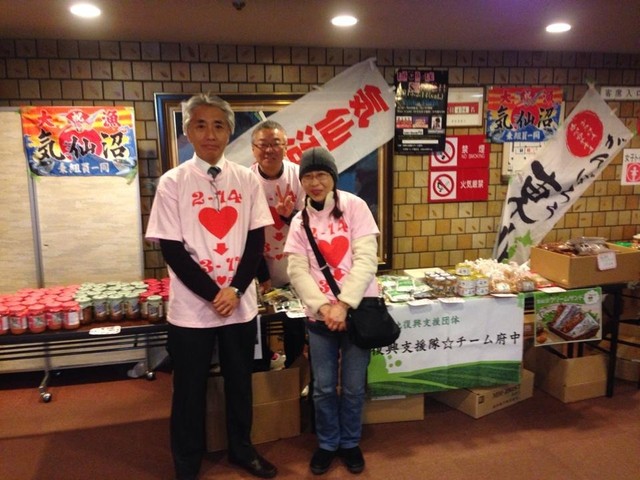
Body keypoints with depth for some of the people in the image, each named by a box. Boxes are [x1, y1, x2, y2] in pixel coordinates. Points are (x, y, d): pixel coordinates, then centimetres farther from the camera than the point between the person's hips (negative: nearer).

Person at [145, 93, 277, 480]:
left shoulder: (246, 179, 1)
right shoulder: (173, 182, -5)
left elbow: (256, 241, 1)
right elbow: (173, 250, -8)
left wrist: (235, 290, -10)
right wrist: (213, 294, -13)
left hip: (241, 304, 2)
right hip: (191, 308, -2)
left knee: (240, 382, 17)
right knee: (190, 390, 12)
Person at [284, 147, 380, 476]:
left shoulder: (354, 206, -5)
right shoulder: (300, 221, 5)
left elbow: (366, 259, -11)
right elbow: (297, 270, -3)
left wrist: (343, 304, -18)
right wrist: (322, 306, -17)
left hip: (357, 310, -2)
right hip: (319, 315, 2)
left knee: (353, 387, 10)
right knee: (323, 387, 10)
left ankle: (350, 443, 33)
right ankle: (327, 444, 33)